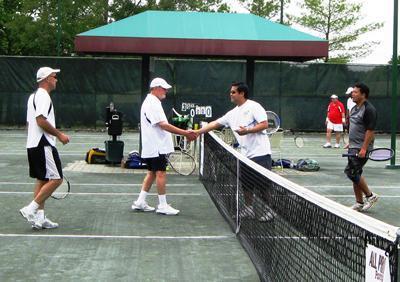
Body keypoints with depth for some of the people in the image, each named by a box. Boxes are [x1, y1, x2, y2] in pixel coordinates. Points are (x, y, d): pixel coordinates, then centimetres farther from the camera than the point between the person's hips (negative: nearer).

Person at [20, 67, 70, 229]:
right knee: (56, 179, -9)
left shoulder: (33, 96, 20)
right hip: (43, 145, -11)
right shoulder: (43, 96, -12)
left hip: (33, 145, 11)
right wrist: (59, 135, -15)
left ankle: (39, 217, 11)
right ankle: (31, 209, -10)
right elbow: (41, 120, -23)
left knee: (42, 180, 12)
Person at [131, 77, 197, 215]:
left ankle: (140, 202, 17)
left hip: (156, 146, 11)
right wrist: (185, 133, -26)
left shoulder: (153, 103, 16)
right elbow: (163, 125, -24)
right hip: (156, 147, -11)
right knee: (161, 173, -6)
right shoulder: (151, 104, -17)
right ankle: (162, 205, -1)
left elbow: (163, 126, 18)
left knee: (152, 173, 14)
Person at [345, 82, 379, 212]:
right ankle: (359, 203, 16)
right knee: (355, 174, 9)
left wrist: (364, 149, -23)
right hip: (353, 147, 9)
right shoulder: (354, 108, 13)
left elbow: (370, 130, -19)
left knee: (351, 172, -13)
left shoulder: (369, 110, -15)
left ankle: (370, 195, 2)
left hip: (361, 149, -9)